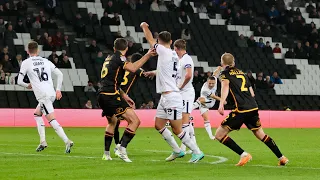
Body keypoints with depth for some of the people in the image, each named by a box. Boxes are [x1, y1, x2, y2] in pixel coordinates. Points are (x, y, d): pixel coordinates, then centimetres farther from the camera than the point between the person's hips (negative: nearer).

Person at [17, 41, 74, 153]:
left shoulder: (26, 63, 0)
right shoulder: (46, 61, 15)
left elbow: (19, 81, -2)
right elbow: (60, 74, 10)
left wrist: (27, 86, 18)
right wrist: (58, 90, 13)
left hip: (42, 95, -7)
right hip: (52, 93, 7)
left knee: (52, 120, -11)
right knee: (37, 114, 23)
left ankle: (67, 141, -24)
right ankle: (42, 141, 16)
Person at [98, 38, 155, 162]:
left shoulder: (109, 58, 23)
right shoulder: (118, 57, -4)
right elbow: (133, 68, -23)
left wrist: (124, 96, 30)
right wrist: (147, 56, -19)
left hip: (102, 96, 9)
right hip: (111, 96, -9)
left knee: (112, 122, 31)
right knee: (135, 121, -11)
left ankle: (106, 153, 30)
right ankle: (122, 149, -20)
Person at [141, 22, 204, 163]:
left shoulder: (165, 51, -12)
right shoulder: (173, 55, 12)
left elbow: (150, 40, 0)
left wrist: (144, 27, 18)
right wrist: (154, 72, 47)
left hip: (171, 97, -9)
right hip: (165, 97, 9)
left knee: (177, 130, -5)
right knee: (158, 125, 13)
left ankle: (197, 152, 2)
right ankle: (177, 151, 19)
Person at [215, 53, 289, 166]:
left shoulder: (225, 73, 5)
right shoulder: (241, 73, 23)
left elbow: (225, 85, -17)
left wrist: (221, 104, -29)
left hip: (241, 109, -7)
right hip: (253, 107, 7)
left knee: (219, 134, -1)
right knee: (260, 134, 25)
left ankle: (244, 155, -9)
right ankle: (282, 158, 26)